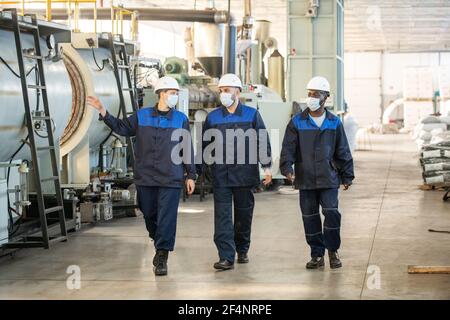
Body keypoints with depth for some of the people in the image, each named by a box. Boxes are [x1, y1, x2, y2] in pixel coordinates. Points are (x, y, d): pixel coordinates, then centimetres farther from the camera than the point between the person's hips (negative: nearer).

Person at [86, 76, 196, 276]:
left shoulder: (181, 119, 5)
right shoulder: (142, 116, 7)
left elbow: (187, 148, 7)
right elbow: (121, 128, 15)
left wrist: (190, 175, 5)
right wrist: (103, 112, 5)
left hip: (171, 179, -2)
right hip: (145, 178, 2)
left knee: (167, 218, -9)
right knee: (149, 215, 12)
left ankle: (162, 257, -5)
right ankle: (159, 245, 34)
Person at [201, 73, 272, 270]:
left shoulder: (251, 114, 3)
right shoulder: (213, 117, 6)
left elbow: (263, 141, 4)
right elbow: (205, 145, 12)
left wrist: (267, 167, -2)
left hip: (245, 174, 0)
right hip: (220, 175, 0)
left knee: (244, 214, 10)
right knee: (222, 215, -7)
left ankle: (242, 250, 27)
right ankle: (226, 257, -10)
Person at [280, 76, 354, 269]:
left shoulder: (334, 123, 7)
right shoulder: (297, 122, 3)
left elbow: (342, 151, 11)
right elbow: (288, 148, -1)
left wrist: (347, 176, 9)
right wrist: (287, 168, -16)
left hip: (328, 179, 0)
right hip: (305, 180, 0)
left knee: (332, 213, -10)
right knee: (310, 217, 4)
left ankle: (333, 251, 7)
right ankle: (317, 254, 14)